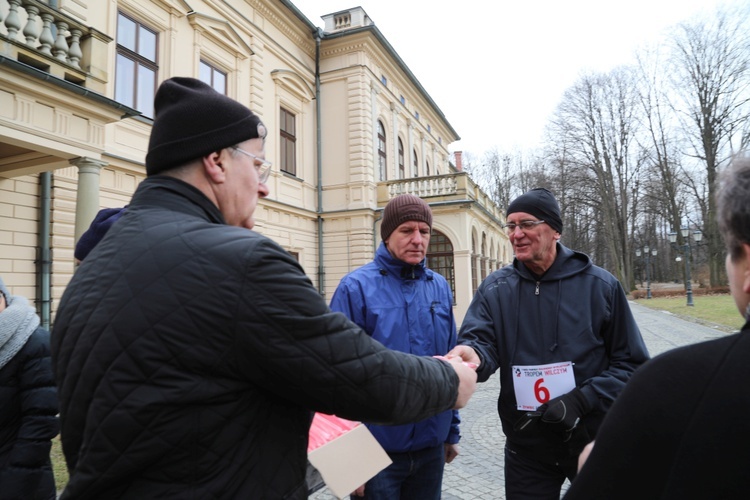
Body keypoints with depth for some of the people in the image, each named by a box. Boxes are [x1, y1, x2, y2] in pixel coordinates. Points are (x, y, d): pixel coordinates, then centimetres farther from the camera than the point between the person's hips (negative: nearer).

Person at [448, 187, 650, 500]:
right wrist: (472, 355, -40)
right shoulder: (494, 289, -3)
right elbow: (479, 341, -16)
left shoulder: (600, 285, -6)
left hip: (593, 439, 0)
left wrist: (581, 399, -17)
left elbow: (631, 364, -4)